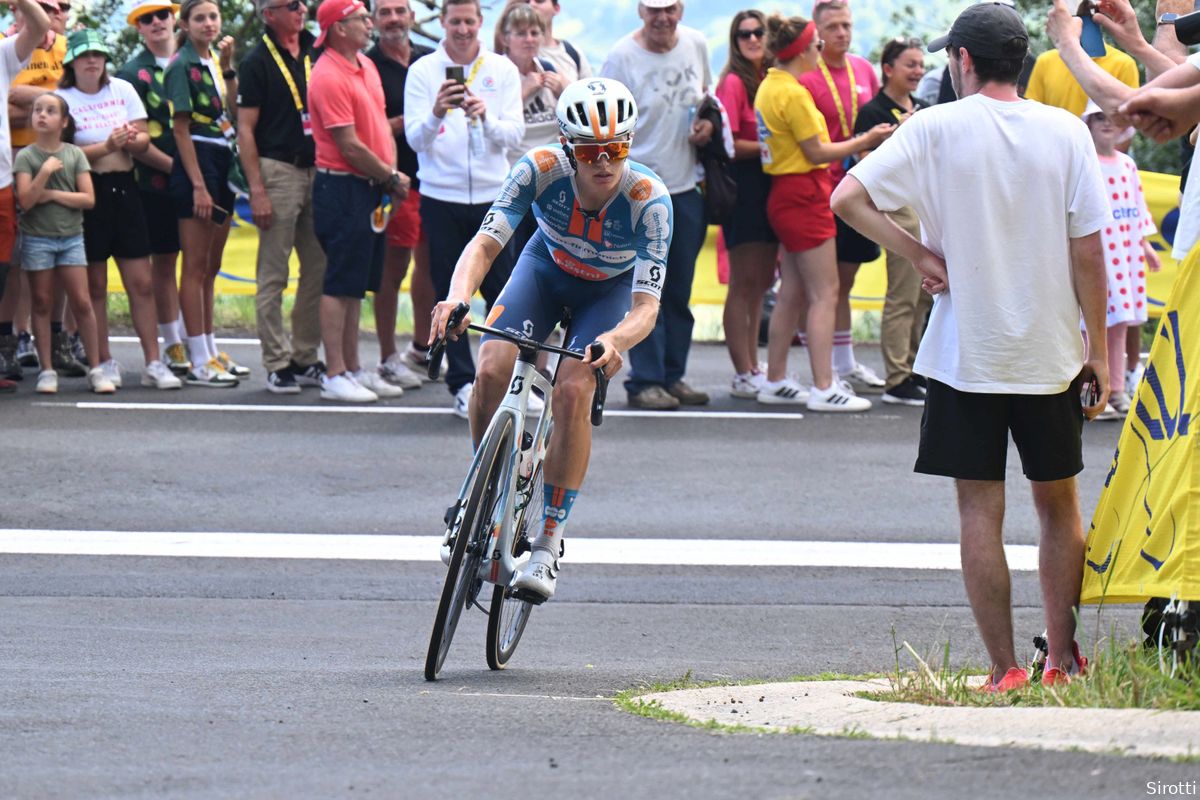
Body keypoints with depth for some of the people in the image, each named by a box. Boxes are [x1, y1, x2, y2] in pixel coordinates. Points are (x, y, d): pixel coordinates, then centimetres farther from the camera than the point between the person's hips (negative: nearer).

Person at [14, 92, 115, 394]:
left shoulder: (74, 154, 3)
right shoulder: (26, 157, -1)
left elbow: (88, 199, -4)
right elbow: (25, 200, -11)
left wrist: (52, 194, -12)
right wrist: (45, 172, -20)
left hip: (71, 236, 1)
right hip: (37, 238, -1)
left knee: (82, 303, -3)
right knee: (42, 303, 3)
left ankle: (95, 369, 2)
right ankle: (47, 371, 8)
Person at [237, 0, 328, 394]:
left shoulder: (314, 56, 12)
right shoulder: (257, 62, -5)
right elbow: (245, 129, -7)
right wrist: (257, 191, -14)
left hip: (317, 170, 6)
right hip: (277, 170, -6)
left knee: (319, 269, 7)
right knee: (273, 276, -2)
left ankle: (306, 358, 16)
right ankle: (277, 364, 2)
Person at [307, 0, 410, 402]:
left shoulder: (366, 65, 13)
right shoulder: (329, 76, -17)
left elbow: (381, 124, 18)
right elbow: (350, 146, -18)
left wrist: (391, 174, 3)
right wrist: (391, 177, -8)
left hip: (371, 187, 9)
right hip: (344, 187, -9)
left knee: (356, 284, 14)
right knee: (340, 285, -5)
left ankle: (354, 369, 20)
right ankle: (335, 376, -3)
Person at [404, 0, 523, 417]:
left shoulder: (502, 70, 4)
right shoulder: (423, 71, 0)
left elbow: (514, 134, -2)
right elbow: (415, 138, -7)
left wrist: (486, 118, -23)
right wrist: (436, 114, -28)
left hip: (492, 197, 0)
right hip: (441, 198, 0)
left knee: (501, 292, 2)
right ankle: (462, 382, 8)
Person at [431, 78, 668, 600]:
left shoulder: (649, 199, -35)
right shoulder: (541, 170, -32)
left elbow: (647, 306, -37)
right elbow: (486, 242, -36)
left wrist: (616, 340, -60)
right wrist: (458, 296, -57)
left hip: (611, 288, -2)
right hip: (548, 266, 2)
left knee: (573, 391, -23)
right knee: (491, 369, -21)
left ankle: (549, 543, -13)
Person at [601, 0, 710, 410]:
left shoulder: (696, 45, 6)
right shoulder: (622, 57, -9)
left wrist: (707, 123, 1)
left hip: (687, 188, 6)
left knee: (680, 291, 11)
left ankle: (673, 375, 19)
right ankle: (645, 381, -1)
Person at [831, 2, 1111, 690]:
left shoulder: (937, 128, -6)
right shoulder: (1065, 131, -2)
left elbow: (848, 199, -11)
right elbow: (1088, 252, -2)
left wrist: (922, 255, -3)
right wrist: (1099, 353, 4)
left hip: (965, 353, -2)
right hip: (1050, 351, 2)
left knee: (981, 510, 3)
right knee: (1059, 504, 15)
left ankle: (1006, 670, 1)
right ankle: (1064, 659, 15)